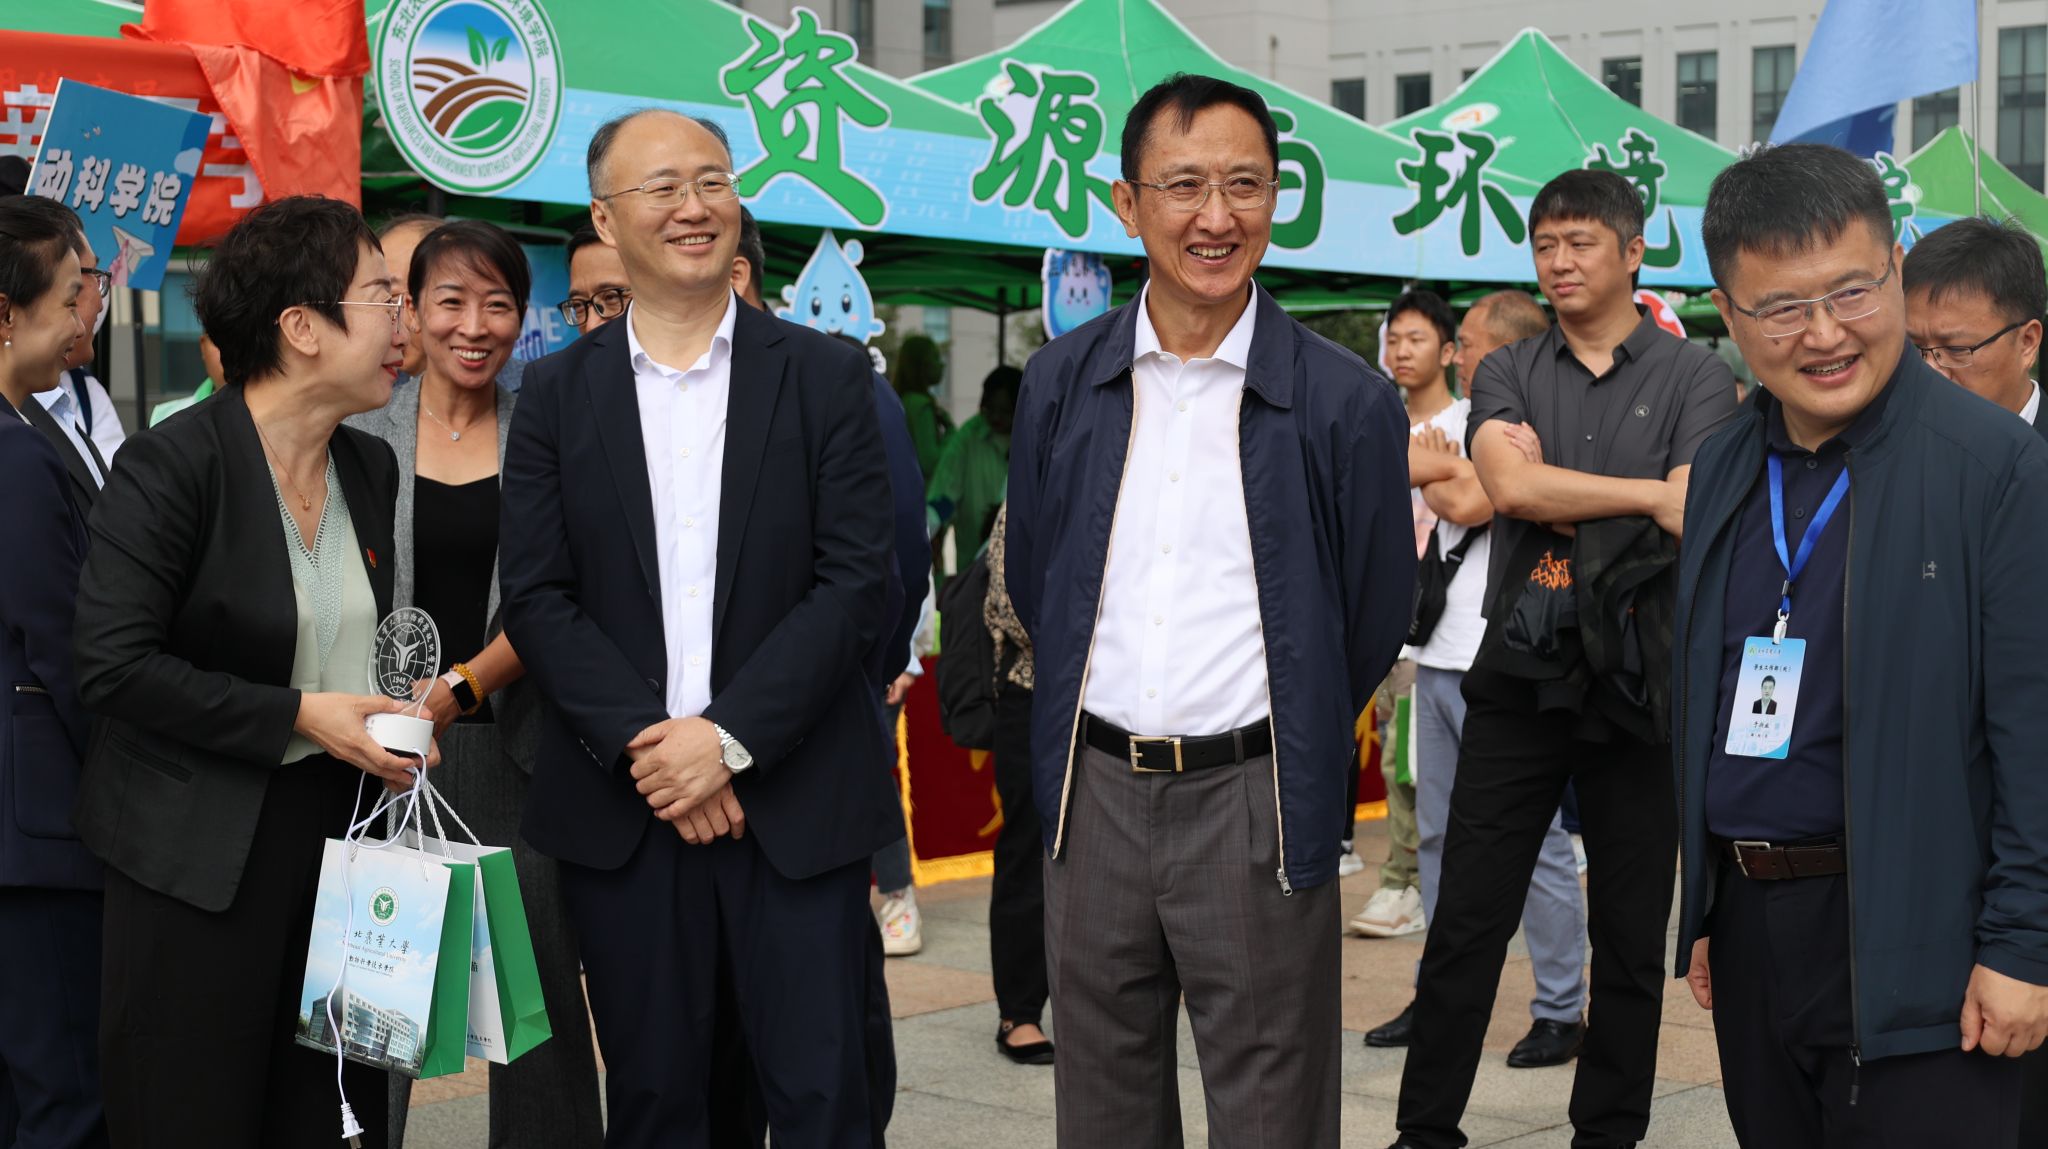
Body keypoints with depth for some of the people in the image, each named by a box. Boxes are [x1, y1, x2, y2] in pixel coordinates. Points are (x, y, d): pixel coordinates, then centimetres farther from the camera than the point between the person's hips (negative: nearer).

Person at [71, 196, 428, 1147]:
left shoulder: (370, 469, 10)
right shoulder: (171, 466, -12)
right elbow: (114, 666, -17)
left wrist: (392, 722, 3)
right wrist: (297, 716, -17)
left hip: (341, 827, 6)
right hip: (201, 851, -6)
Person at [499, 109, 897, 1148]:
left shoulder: (824, 376, 3)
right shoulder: (559, 392, 7)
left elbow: (856, 583, -4)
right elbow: (534, 595, 1)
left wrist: (730, 737, -13)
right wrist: (641, 745, -11)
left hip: (795, 800, -1)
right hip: (622, 806, 2)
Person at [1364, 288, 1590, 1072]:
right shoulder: (1461, 419, 15)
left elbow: (1469, 506, -20)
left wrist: (1432, 476, -3)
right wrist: (1449, 465, -10)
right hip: (1440, 657, 9)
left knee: (1535, 844, -2)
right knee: (1441, 836, 14)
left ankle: (1561, 1010, 5)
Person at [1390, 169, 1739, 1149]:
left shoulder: (1694, 378, 2)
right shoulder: (1507, 374, 9)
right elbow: (1507, 488, -10)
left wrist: (1551, 490, -12)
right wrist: (1645, 493, -12)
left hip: (1641, 682, -1)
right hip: (1520, 673, 1)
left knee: (1631, 937, 8)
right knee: (1466, 921, 2)